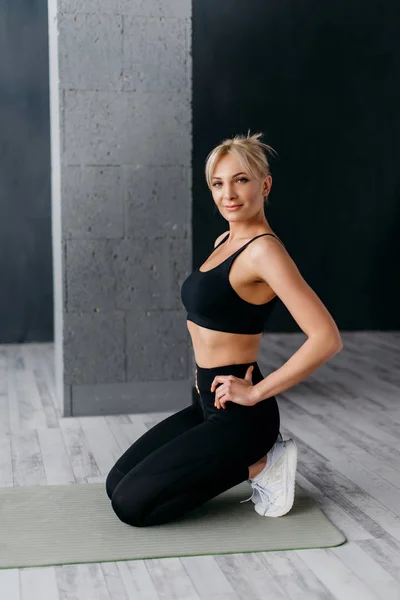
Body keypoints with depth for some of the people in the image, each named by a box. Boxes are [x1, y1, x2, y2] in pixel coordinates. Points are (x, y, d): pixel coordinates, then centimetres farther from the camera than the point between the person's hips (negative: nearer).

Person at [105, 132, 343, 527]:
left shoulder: (263, 250, -19)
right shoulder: (225, 240, 9)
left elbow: (326, 339, -27)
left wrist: (256, 392, -20)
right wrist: (208, 363, 14)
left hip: (239, 415, -9)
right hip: (209, 404, 9)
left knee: (131, 504, -10)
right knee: (118, 483, 14)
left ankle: (260, 466, 0)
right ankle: (251, 458, 15)